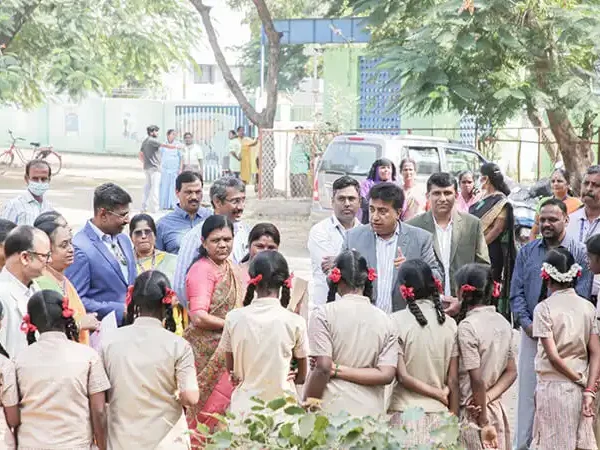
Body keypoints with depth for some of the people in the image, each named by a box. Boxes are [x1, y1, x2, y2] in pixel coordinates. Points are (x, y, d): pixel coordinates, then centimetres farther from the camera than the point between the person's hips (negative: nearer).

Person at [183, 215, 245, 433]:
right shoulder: (202, 270, -13)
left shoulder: (231, 268, 13)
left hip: (227, 350, 8)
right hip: (206, 349, -8)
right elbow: (199, 317, -21)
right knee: (210, 407, -4)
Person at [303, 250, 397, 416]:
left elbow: (323, 367, -11)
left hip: (333, 409, -3)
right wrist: (340, 370, 1)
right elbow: (386, 374, -1)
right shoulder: (384, 319, 7)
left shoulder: (324, 313, -4)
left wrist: (307, 404, -3)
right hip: (372, 411, 3)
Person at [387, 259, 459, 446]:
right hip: (438, 416, 3)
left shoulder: (396, 321, -7)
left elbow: (402, 376, -11)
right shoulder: (449, 323, 1)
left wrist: (439, 394, -1)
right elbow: (453, 381, 2)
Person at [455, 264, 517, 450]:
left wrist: (483, 422, -10)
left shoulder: (466, 327, -17)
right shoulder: (503, 323, 4)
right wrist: (486, 399, -5)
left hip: (472, 413, -7)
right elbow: (511, 372, 5)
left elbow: (477, 380, -19)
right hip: (497, 409, 7)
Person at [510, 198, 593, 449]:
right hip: (531, 332, 3)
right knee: (527, 391, 5)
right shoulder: (526, 252, 8)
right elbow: (516, 292, 6)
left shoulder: (579, 253, -2)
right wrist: (527, 323, -8)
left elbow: (581, 296, -7)